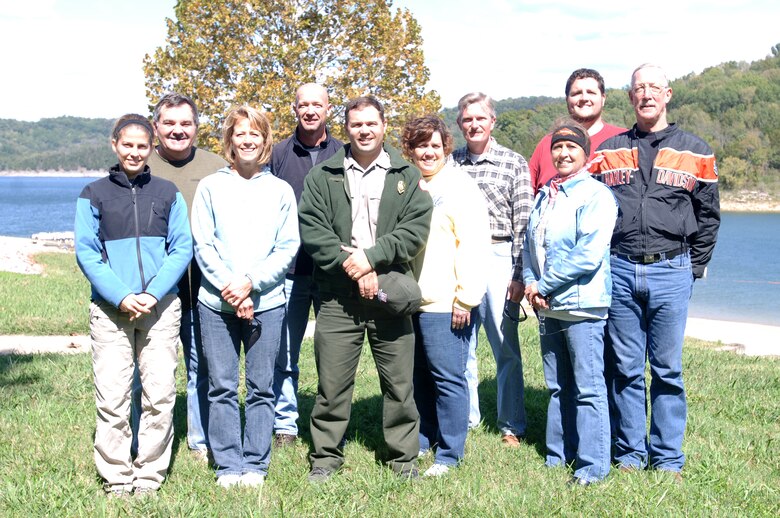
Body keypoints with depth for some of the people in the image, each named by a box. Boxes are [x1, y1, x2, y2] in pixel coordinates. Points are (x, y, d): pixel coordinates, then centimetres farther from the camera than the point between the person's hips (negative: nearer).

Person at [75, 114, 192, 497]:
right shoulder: (94, 194, 6)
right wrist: (121, 296, -13)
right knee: (111, 397, -1)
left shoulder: (167, 193, 9)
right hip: (110, 309, -1)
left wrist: (152, 294, -10)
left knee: (160, 394, 1)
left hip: (161, 308, 1)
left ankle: (150, 473, 12)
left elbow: (182, 249, 3)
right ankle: (116, 477, 10)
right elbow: (86, 252, 0)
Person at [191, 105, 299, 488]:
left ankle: (255, 465, 14)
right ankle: (228, 466, 13)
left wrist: (251, 282, -11)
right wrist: (229, 288, -11)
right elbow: (203, 245, 1)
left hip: (267, 302, 0)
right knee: (222, 387, 3)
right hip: (216, 302, 0)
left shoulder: (280, 190, 6)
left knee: (261, 387, 5)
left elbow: (288, 248, 1)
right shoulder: (210, 186, 5)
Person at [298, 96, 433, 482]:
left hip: (390, 293, 1)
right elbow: (312, 229, -3)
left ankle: (404, 457, 20)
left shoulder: (407, 176, 9)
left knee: (399, 383, 6)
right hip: (338, 296, 0)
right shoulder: (323, 176, 8)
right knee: (332, 382, 3)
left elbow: (416, 229, -1)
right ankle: (325, 457, 17)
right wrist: (351, 266, -13)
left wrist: (371, 257, -13)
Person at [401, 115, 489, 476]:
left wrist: (466, 298, -14)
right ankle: (420, 443, 27)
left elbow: (473, 246, -11)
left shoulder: (459, 186, -5)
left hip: (444, 304, -6)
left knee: (447, 378, -2)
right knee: (418, 376, 14)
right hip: (409, 300, 6)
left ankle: (449, 454, 8)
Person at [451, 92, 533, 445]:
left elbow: (523, 222, -2)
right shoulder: (450, 163, 11)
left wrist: (519, 273, -8)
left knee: (506, 346, 1)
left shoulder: (514, 163, 2)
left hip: (498, 258, -3)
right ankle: (465, 417, 21)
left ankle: (512, 425, 11)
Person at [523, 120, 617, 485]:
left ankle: (593, 466, 5)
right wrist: (530, 282, 0)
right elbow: (530, 244, 18)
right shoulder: (545, 195, 15)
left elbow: (588, 254, -18)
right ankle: (558, 456, 25)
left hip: (581, 305, -7)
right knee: (558, 387, 15)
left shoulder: (596, 195, -9)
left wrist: (545, 286, -13)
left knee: (588, 388, -2)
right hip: (548, 307, 8)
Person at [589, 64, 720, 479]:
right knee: (626, 369, 6)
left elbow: (709, 217, 10)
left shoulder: (695, 153, 8)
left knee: (668, 369, 3)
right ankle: (630, 453, 17)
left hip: (671, 273, -1)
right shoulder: (608, 152, 10)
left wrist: (694, 267, 4)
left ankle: (668, 459, 13)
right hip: (619, 271, 1)